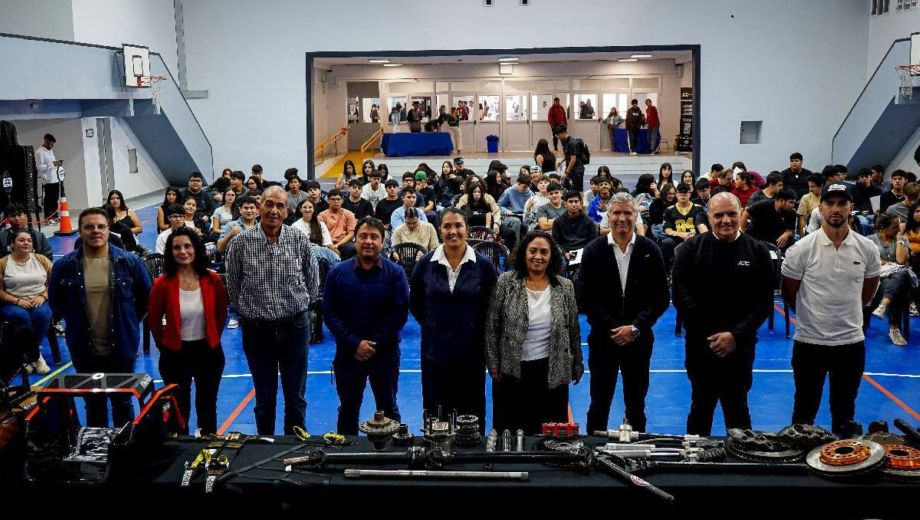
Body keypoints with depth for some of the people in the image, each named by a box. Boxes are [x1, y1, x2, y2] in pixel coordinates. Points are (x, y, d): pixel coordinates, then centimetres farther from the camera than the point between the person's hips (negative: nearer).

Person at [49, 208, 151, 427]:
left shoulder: (130, 262, -7)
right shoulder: (64, 266, -5)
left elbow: (145, 298, 4)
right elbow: (56, 304, 10)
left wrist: (127, 322, 4)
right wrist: (77, 323, 9)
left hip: (121, 347, -1)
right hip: (84, 350, 1)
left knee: (123, 402, 13)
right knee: (93, 404, 16)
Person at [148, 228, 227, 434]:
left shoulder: (212, 280, -8)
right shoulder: (163, 283, -13)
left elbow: (221, 314, 7)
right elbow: (154, 320, -1)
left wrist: (212, 339, 10)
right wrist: (164, 346, 6)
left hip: (208, 352, 2)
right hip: (175, 354, -2)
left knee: (208, 408, 17)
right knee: (179, 409, 12)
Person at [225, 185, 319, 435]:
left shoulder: (300, 240, -5)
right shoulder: (241, 243, -8)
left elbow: (313, 281, 8)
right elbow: (232, 286, 4)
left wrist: (298, 307, 10)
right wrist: (249, 312, 8)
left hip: (295, 326, 1)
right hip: (257, 328, -1)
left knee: (296, 396, 11)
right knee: (264, 398, 12)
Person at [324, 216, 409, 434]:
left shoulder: (395, 273, -5)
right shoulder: (338, 273, -1)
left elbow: (400, 313, -9)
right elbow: (329, 314, -5)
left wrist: (374, 344, -15)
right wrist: (355, 344, -15)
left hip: (385, 353, -1)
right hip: (348, 353, 1)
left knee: (388, 409, 12)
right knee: (348, 409, 14)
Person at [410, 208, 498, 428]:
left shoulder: (483, 265, -4)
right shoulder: (426, 264, -1)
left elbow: (492, 307, 4)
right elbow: (415, 303, 13)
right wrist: (431, 326, 8)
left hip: (471, 352, -1)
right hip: (435, 352, 1)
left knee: (472, 414, 8)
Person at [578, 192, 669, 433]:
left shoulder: (650, 250, 0)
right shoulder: (593, 251, -2)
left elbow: (661, 297, 0)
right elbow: (585, 297, -4)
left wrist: (636, 327, -10)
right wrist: (612, 328, -11)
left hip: (639, 339, 1)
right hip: (603, 338, -1)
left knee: (636, 404, 11)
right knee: (600, 403, 8)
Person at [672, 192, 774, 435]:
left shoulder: (757, 251, 2)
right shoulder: (690, 249, -1)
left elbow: (764, 301, -2)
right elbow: (681, 296, -7)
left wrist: (736, 335, -13)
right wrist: (708, 336, -13)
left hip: (740, 347, 1)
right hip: (700, 346, 0)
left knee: (738, 409, 11)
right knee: (701, 407, 11)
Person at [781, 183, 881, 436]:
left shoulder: (867, 249, -3)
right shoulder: (801, 249, -11)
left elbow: (869, 290, 14)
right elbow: (789, 293, 1)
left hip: (852, 342, 2)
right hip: (809, 342, -2)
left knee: (845, 413, 16)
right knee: (804, 412, 11)